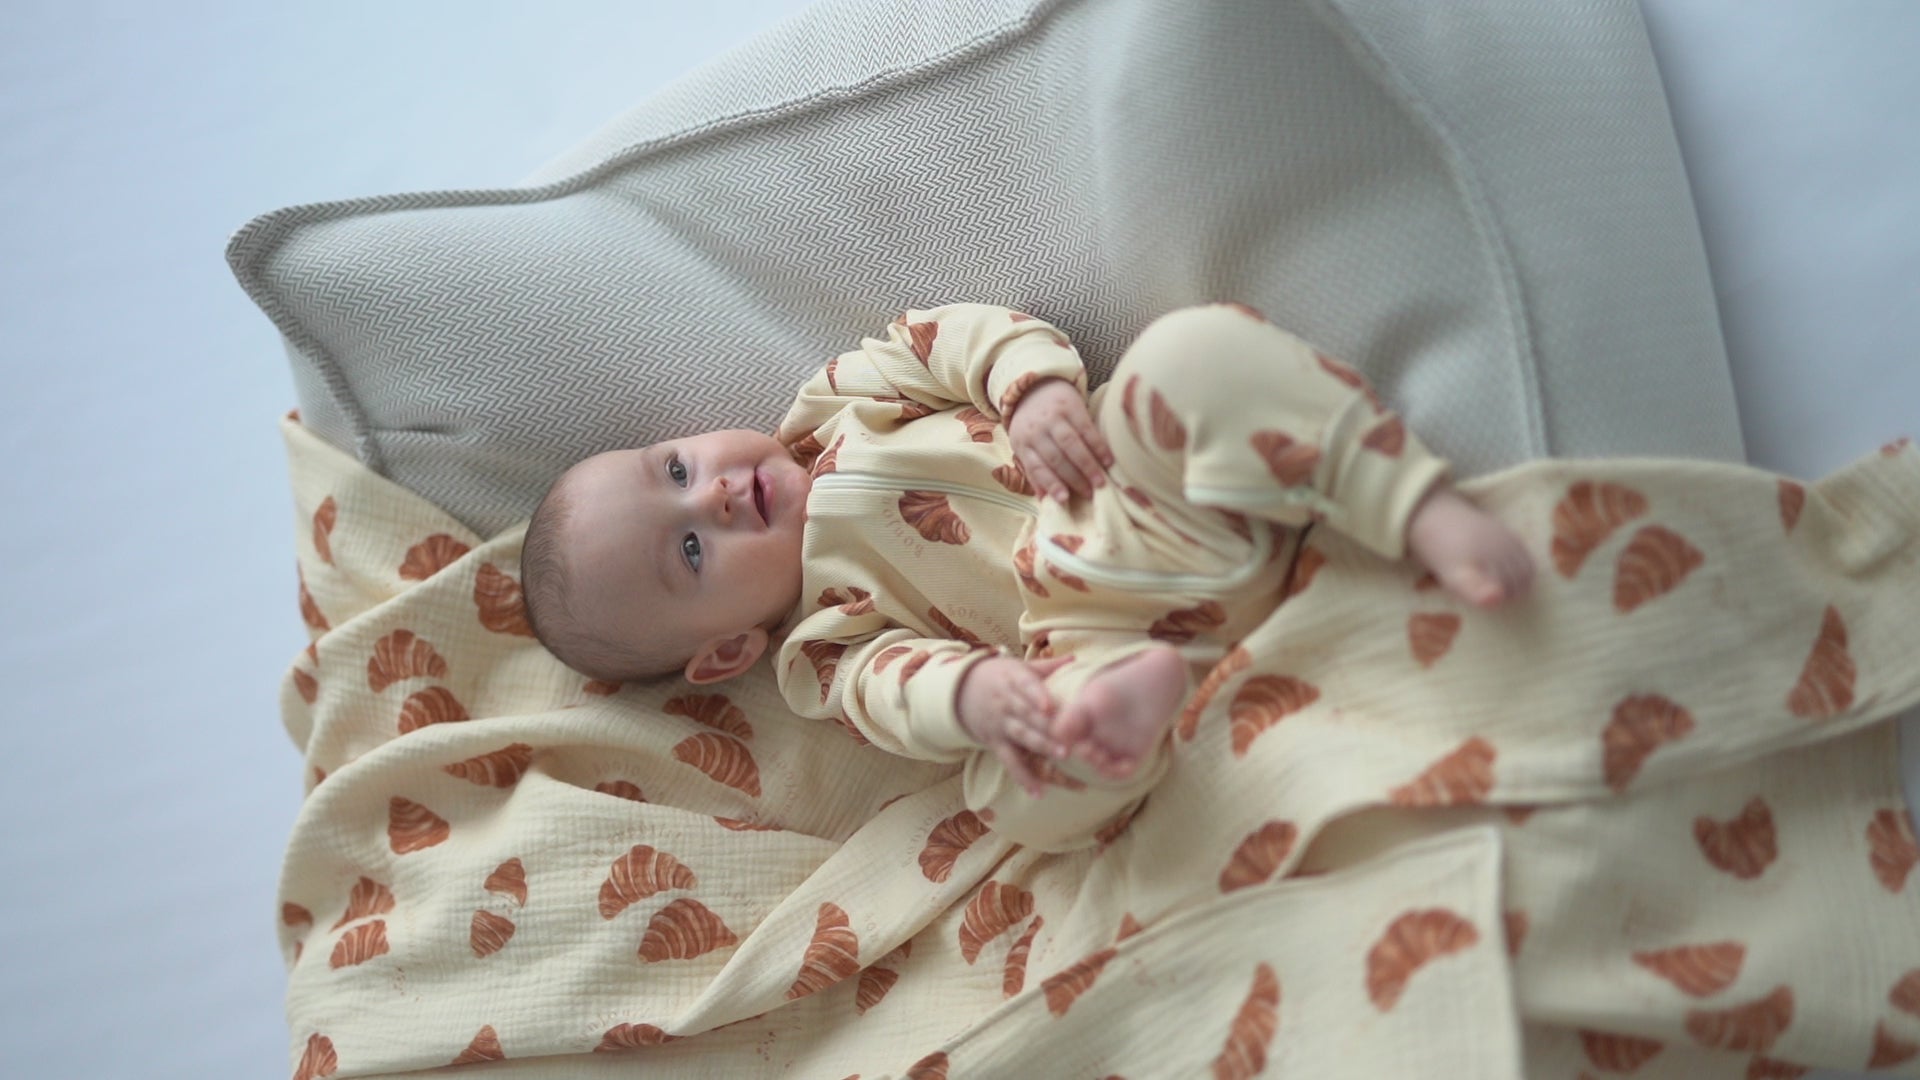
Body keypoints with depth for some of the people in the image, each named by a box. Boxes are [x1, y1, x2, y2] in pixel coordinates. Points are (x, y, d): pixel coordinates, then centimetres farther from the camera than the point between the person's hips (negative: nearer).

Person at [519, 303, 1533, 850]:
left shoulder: (835, 400, 16)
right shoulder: (819, 653, 5)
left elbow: (950, 337, 9)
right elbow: (899, 683, -12)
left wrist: (1033, 381, -12)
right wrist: (975, 693, -35)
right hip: (1098, 611, -3)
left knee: (1194, 350, -27)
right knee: (1024, 786, -30)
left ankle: (1429, 514, -30)